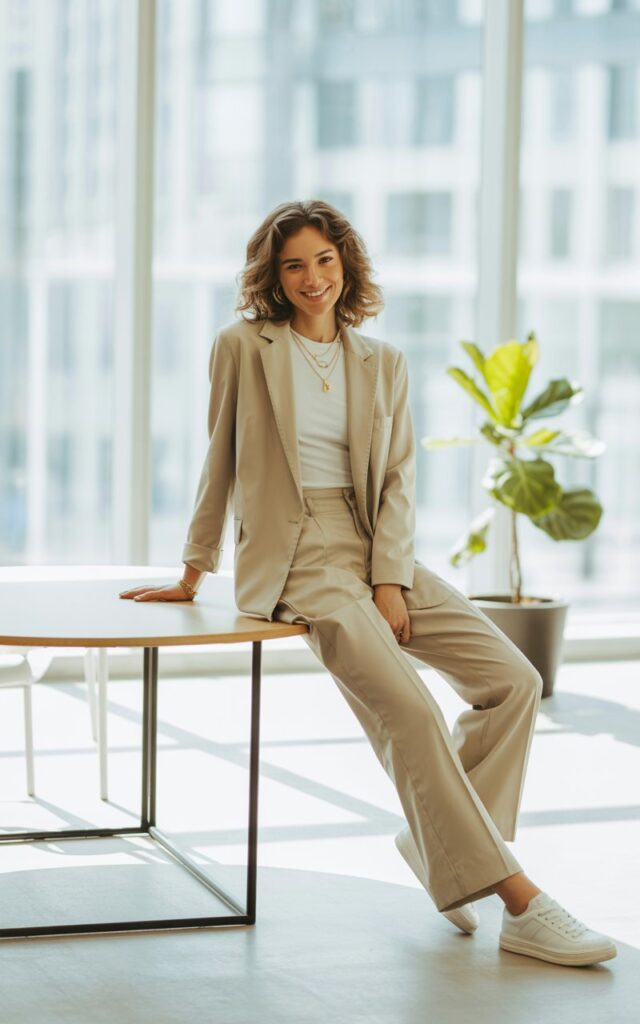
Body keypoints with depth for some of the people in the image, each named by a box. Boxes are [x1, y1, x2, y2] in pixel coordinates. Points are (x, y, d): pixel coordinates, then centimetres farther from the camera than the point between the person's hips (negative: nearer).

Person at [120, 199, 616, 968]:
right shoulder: (243, 347, 1)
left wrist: (390, 581, -7)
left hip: (377, 552, 5)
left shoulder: (383, 363, 12)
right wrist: (192, 576, 10)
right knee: (409, 710, -23)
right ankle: (517, 902, -21)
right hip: (298, 557, -5)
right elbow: (221, 466, 7)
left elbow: (398, 481, 6)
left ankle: (435, 837, 10)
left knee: (514, 681, -8)